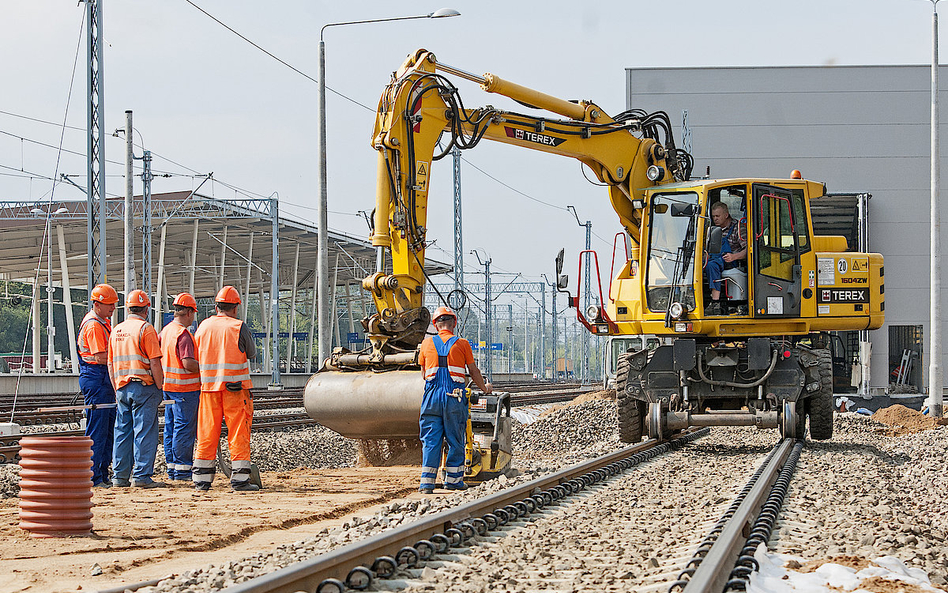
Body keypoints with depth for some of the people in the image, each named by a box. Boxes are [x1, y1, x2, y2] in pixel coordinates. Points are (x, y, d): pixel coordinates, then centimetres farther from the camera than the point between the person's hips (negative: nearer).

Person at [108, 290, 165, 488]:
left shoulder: (116, 330, 13)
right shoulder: (145, 329, -8)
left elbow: (111, 365, 16)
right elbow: (155, 362, -12)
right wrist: (159, 387, -5)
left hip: (122, 388, 7)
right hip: (143, 385, -6)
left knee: (122, 432, 10)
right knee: (145, 432, -5)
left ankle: (120, 476, 12)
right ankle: (141, 476, -8)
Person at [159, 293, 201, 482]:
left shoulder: (166, 330, 10)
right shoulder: (184, 334, -18)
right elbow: (188, 363, -25)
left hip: (169, 386, 9)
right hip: (185, 388, -9)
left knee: (171, 427, 13)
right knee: (185, 428, -4)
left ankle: (172, 468, 18)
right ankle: (182, 469, -2)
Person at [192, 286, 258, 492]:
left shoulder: (203, 326, 6)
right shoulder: (239, 327, -6)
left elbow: (196, 356, 13)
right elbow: (252, 354, 6)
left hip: (208, 385, 4)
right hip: (235, 387, -4)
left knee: (207, 433, 7)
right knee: (238, 433, -1)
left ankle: (201, 479, 8)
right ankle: (240, 479, -4)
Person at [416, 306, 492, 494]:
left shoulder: (427, 343, 6)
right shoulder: (462, 344, 0)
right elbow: (473, 371, 9)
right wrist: (484, 388, 27)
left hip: (432, 396, 2)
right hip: (455, 397, -2)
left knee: (430, 440, 3)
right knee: (455, 440, 9)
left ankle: (427, 482, -3)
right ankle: (453, 479, 12)